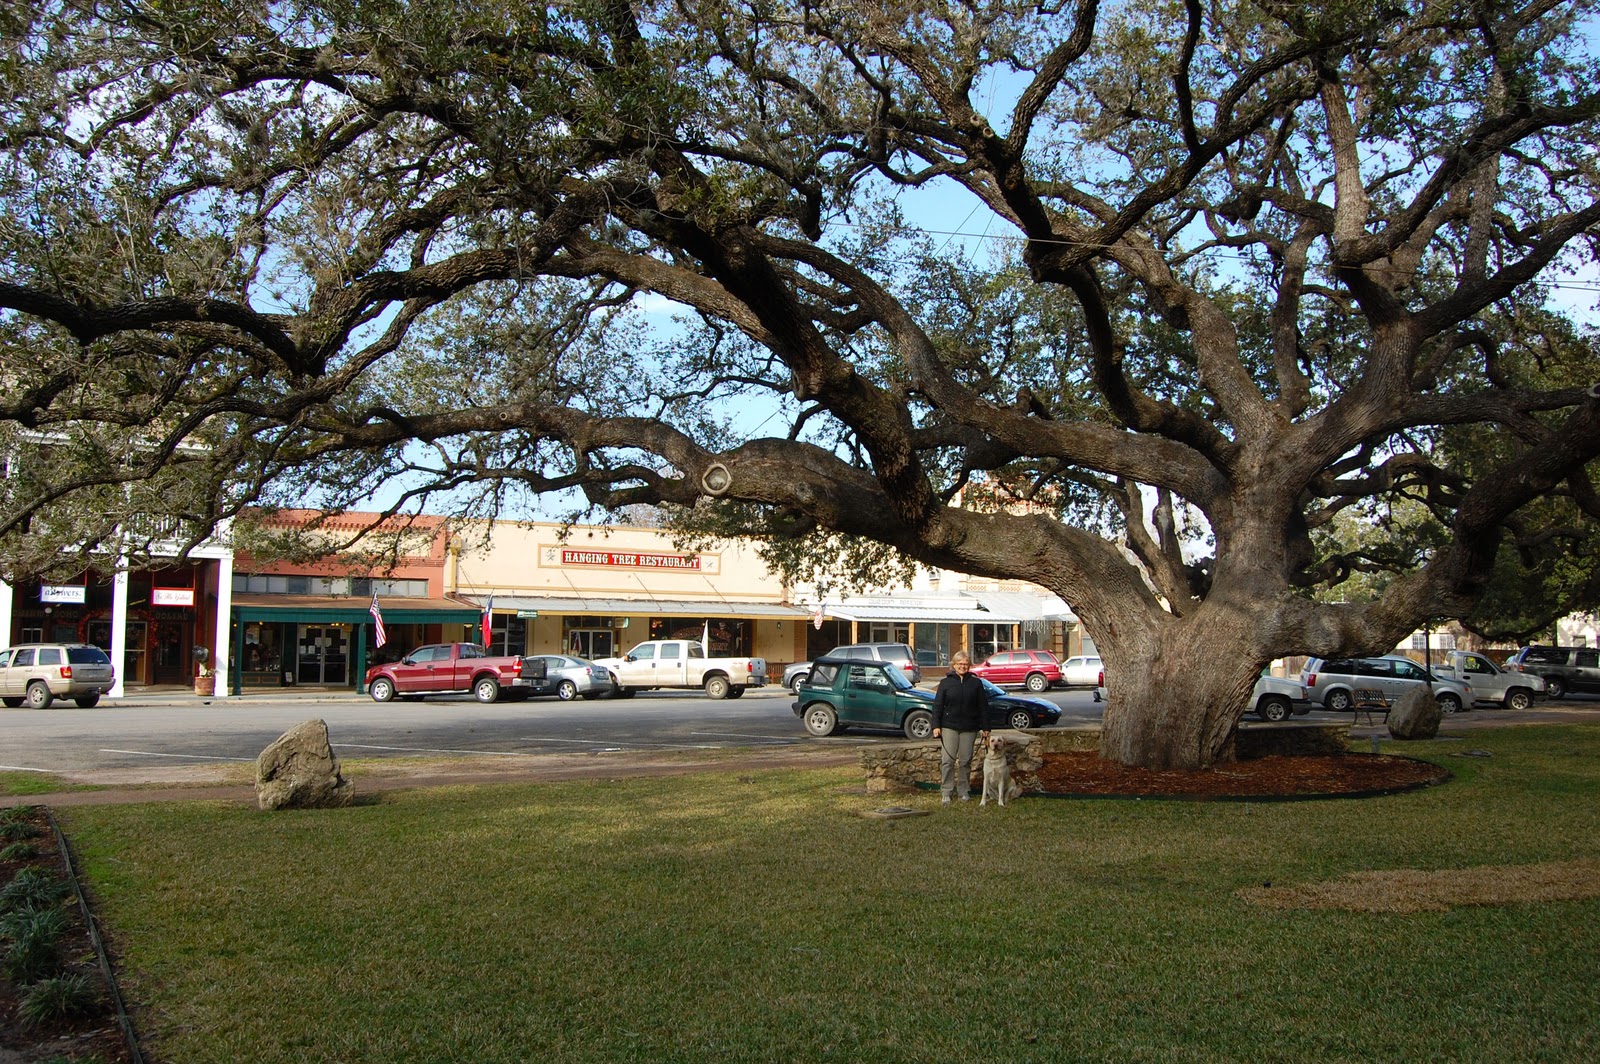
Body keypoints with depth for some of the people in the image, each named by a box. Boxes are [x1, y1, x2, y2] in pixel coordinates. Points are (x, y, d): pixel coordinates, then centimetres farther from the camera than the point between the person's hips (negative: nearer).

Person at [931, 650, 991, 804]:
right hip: (949, 727, -1)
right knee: (947, 760, -6)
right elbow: (937, 705, 3)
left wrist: (985, 727, 3)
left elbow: (983, 707, 8)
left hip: (969, 728, 1)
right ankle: (946, 793, -2)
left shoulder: (976, 683, 7)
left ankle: (964, 792, 17)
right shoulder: (945, 683, 5)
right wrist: (936, 725, -6)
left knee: (965, 761, 6)